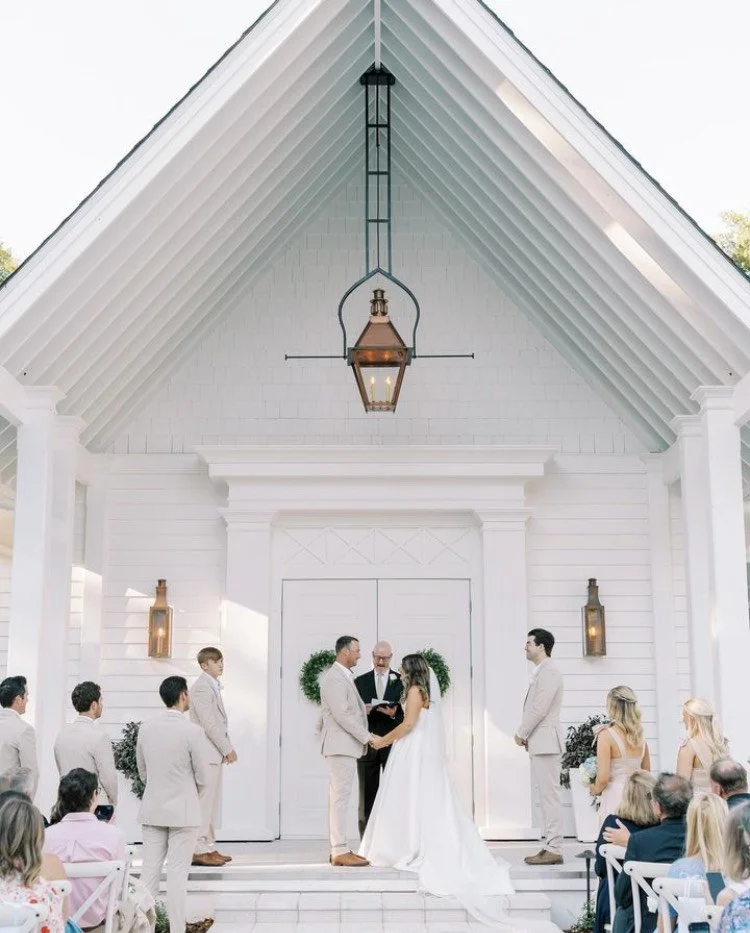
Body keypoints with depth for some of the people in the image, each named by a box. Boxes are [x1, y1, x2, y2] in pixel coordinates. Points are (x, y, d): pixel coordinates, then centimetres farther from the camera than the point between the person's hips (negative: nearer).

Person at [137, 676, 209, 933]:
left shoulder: (145, 728, -1)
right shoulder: (192, 731, -15)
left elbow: (142, 770, 9)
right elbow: (202, 777, -7)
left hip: (152, 808, 4)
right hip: (183, 810, -4)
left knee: (149, 869, 9)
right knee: (177, 873, 0)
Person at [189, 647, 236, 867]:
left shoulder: (214, 687, 18)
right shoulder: (201, 687, -12)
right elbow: (209, 723, -17)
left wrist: (228, 748, 10)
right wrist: (227, 749, -13)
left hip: (215, 753, 10)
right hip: (206, 753, -10)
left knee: (211, 803, 12)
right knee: (203, 802, -8)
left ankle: (209, 847, 17)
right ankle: (199, 850, -6)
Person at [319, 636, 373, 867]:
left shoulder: (344, 676, 18)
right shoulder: (334, 678, -14)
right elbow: (342, 714, -20)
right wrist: (366, 736, -15)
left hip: (346, 745, 10)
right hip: (340, 745, -10)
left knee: (339, 798, 10)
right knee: (340, 798, -9)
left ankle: (339, 849, 13)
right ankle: (340, 851, -8)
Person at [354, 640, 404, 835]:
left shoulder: (402, 680, 6)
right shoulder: (360, 681, 10)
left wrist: (394, 714, -17)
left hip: (393, 743, -1)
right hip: (367, 744, 1)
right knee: (367, 795, 3)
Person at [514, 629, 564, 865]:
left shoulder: (549, 672, -13)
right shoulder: (540, 672, 17)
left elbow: (540, 708, -18)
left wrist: (521, 733, -9)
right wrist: (526, 735, 9)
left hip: (546, 742, -10)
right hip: (539, 743, 10)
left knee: (550, 795, -8)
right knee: (545, 796, 11)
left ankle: (554, 850, -6)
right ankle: (550, 846, 16)